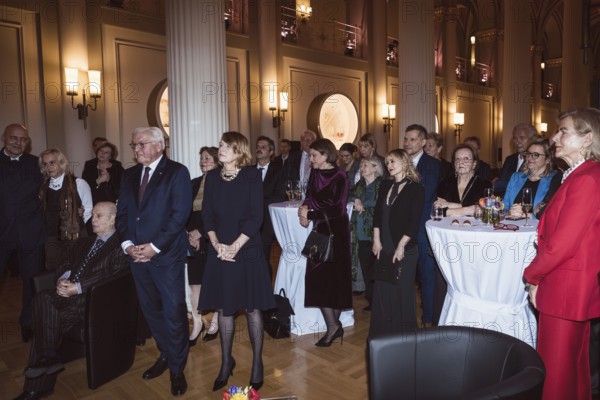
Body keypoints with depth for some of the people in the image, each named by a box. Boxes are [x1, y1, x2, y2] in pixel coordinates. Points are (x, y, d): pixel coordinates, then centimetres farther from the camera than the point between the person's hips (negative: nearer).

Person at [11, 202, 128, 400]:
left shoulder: (120, 246, -1)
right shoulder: (85, 242, 26)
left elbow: (111, 275, -14)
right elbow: (67, 265, 20)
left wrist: (78, 287, -20)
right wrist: (62, 279, -3)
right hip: (69, 293, 7)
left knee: (47, 316, -24)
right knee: (43, 298, -21)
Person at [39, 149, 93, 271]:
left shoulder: (78, 184, -6)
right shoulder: (43, 187, 7)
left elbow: (88, 210, 0)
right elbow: (43, 211, 14)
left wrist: (75, 224, 4)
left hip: (75, 237, -4)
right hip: (52, 239, 4)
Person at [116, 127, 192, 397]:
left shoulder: (177, 172, -5)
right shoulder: (129, 175, 13)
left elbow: (180, 214, -13)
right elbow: (122, 212, 11)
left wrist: (154, 246, -16)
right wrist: (127, 244, -5)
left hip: (167, 254, -5)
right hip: (136, 254, 6)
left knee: (174, 312, 0)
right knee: (151, 310, 15)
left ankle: (177, 368, 17)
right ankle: (165, 355, 35)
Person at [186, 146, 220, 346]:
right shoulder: (194, 183, 11)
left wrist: (201, 233, -11)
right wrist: (190, 234, -3)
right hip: (194, 241, 5)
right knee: (194, 283, 4)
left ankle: (215, 322, 21)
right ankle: (197, 323, 17)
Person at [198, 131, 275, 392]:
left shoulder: (251, 175, -4)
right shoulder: (212, 177, 7)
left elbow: (255, 216, -10)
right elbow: (207, 214, 4)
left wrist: (235, 246, -15)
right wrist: (217, 244, -10)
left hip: (247, 251, -3)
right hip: (220, 251, 3)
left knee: (252, 307, 4)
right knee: (223, 308, 10)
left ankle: (257, 363, 19)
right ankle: (226, 362, 26)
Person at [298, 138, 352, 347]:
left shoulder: (340, 177, -13)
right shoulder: (314, 174, 5)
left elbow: (338, 209, -17)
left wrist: (310, 215, -15)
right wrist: (305, 207, -9)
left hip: (336, 231, -6)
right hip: (319, 230, 6)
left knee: (334, 275, 1)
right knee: (317, 276, 3)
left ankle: (333, 324, 14)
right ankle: (333, 325, 12)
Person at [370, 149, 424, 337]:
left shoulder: (416, 189, -6)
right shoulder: (385, 186, 11)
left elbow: (414, 222, -11)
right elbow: (377, 214, 10)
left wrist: (401, 246, -15)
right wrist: (376, 240, 2)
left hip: (405, 250, -5)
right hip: (384, 249, 5)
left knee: (402, 293, 5)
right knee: (381, 292, 9)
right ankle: (382, 335, 24)